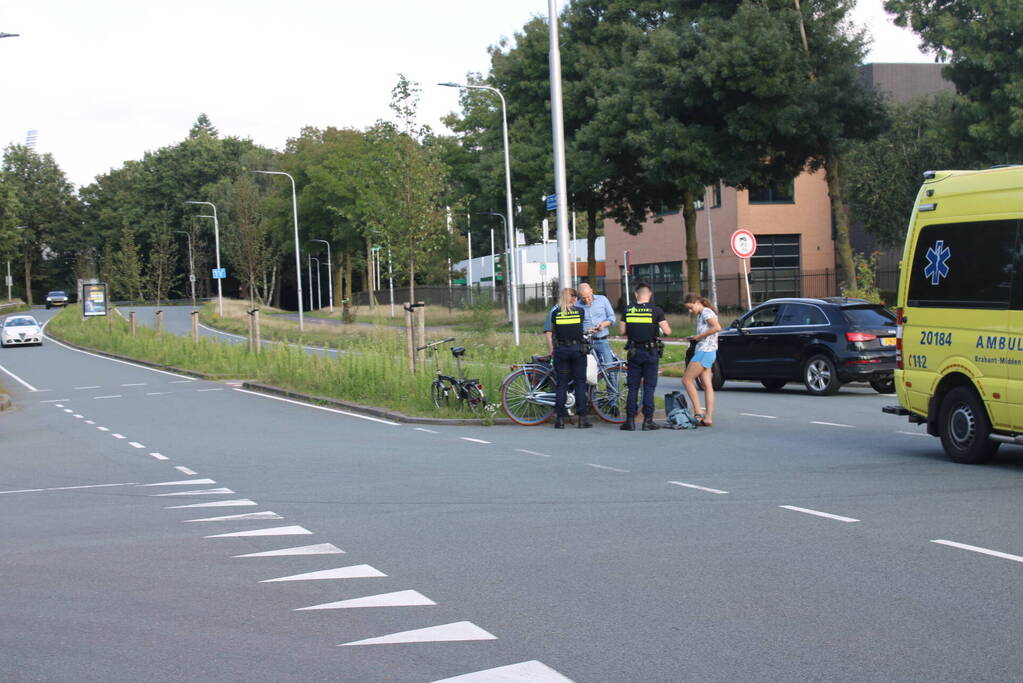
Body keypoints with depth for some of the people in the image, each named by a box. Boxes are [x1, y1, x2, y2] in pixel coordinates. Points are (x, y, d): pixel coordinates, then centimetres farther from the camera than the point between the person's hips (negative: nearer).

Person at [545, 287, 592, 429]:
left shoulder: (555, 313, 4)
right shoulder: (580, 311, 1)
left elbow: (550, 333, 8)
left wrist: (551, 351, 16)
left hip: (561, 350, 1)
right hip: (577, 349, -1)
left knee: (561, 384, 4)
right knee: (580, 383, 4)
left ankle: (560, 419, 1)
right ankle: (582, 418, 1)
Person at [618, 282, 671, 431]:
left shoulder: (628, 310, 0)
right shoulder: (656, 310, -8)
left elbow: (622, 330, 1)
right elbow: (667, 331, -10)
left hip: (634, 352, 2)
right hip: (651, 352, -2)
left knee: (633, 387, 7)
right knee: (649, 387, 4)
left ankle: (630, 420, 5)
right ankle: (648, 421, 2)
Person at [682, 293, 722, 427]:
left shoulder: (706, 312, -9)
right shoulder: (700, 315, 20)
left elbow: (717, 327, -24)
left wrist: (699, 336, -17)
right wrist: (694, 339, 7)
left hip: (705, 352, -10)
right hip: (704, 352, 10)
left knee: (687, 380, -6)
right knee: (707, 385, 5)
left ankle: (698, 411, -8)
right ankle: (708, 418, 2)